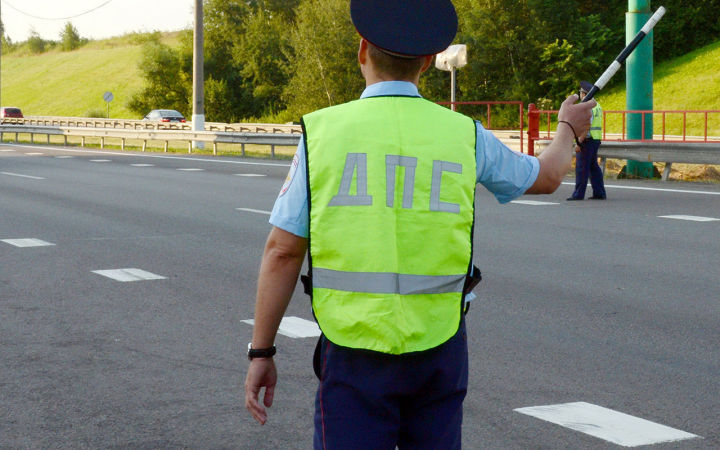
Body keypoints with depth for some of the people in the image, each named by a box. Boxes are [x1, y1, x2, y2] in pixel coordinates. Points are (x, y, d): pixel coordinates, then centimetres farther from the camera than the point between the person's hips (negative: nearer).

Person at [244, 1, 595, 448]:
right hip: (437, 345, 2)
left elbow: (283, 252, -6)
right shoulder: (464, 135, 1)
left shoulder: (323, 131, -4)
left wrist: (261, 353, 2)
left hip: (353, 348, -2)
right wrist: (569, 129, 42)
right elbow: (546, 177, 19)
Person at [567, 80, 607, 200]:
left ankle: (578, 194, -6)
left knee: (581, 167, -6)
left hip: (587, 141, -9)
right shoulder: (597, 106, 16)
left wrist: (578, 143, -20)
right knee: (593, 166, 12)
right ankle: (599, 193, 11)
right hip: (596, 140, 9)